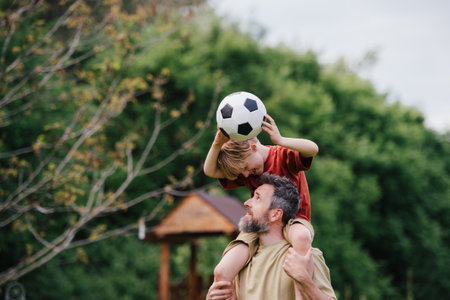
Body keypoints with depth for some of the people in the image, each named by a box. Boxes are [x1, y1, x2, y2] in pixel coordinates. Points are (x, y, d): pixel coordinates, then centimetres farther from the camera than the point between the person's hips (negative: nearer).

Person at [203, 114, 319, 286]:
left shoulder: (283, 156, -8)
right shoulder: (243, 171, 8)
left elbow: (313, 149, -26)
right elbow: (210, 171, -4)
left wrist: (280, 141, -41)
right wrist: (216, 146, -23)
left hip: (293, 220, -5)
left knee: (300, 237, -45)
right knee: (221, 272, -18)